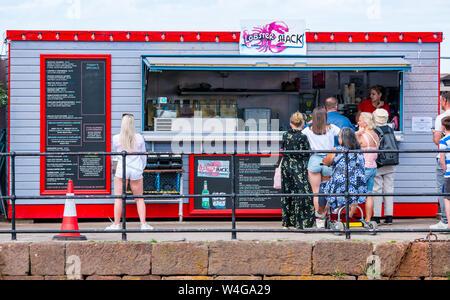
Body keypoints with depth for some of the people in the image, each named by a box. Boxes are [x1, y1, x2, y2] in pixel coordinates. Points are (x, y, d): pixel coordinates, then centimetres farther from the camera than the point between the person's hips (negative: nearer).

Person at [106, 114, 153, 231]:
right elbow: (143, 155, 8)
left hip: (122, 169, -1)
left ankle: (116, 224, 3)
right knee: (139, 198, 10)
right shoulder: (139, 138, -2)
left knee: (119, 198, 4)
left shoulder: (116, 138, -5)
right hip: (136, 169, 1)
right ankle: (143, 224, 7)